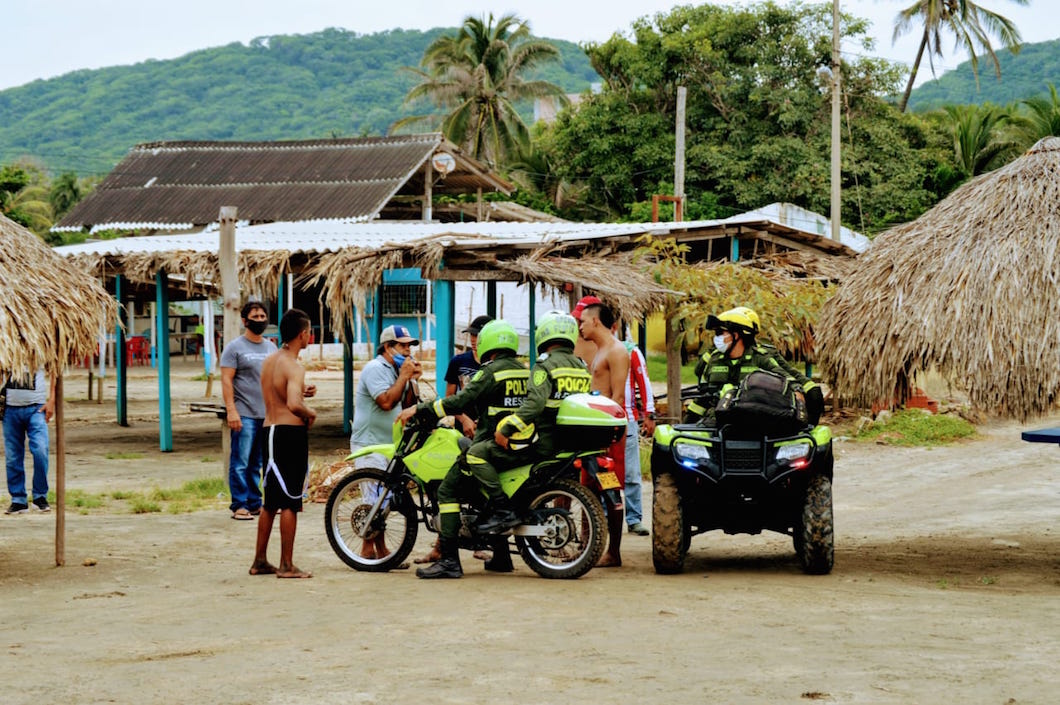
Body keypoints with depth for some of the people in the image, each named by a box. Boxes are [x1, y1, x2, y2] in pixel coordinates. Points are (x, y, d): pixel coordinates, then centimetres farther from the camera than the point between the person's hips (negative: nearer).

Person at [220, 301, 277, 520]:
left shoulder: (271, 347, 16)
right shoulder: (235, 347, -3)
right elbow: (226, 380, -8)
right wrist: (231, 410, -17)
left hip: (267, 415, 6)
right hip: (244, 415, -6)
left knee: (257, 463, 11)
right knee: (240, 463, -5)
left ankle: (254, 503, 16)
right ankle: (239, 505, -2)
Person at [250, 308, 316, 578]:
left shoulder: (269, 361, 12)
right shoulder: (294, 366, -15)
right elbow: (293, 404, -29)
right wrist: (310, 413, -10)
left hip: (270, 431, 9)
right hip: (291, 432, -9)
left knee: (271, 501, 16)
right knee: (290, 503, -3)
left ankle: (260, 561, 21)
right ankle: (287, 565, 0)